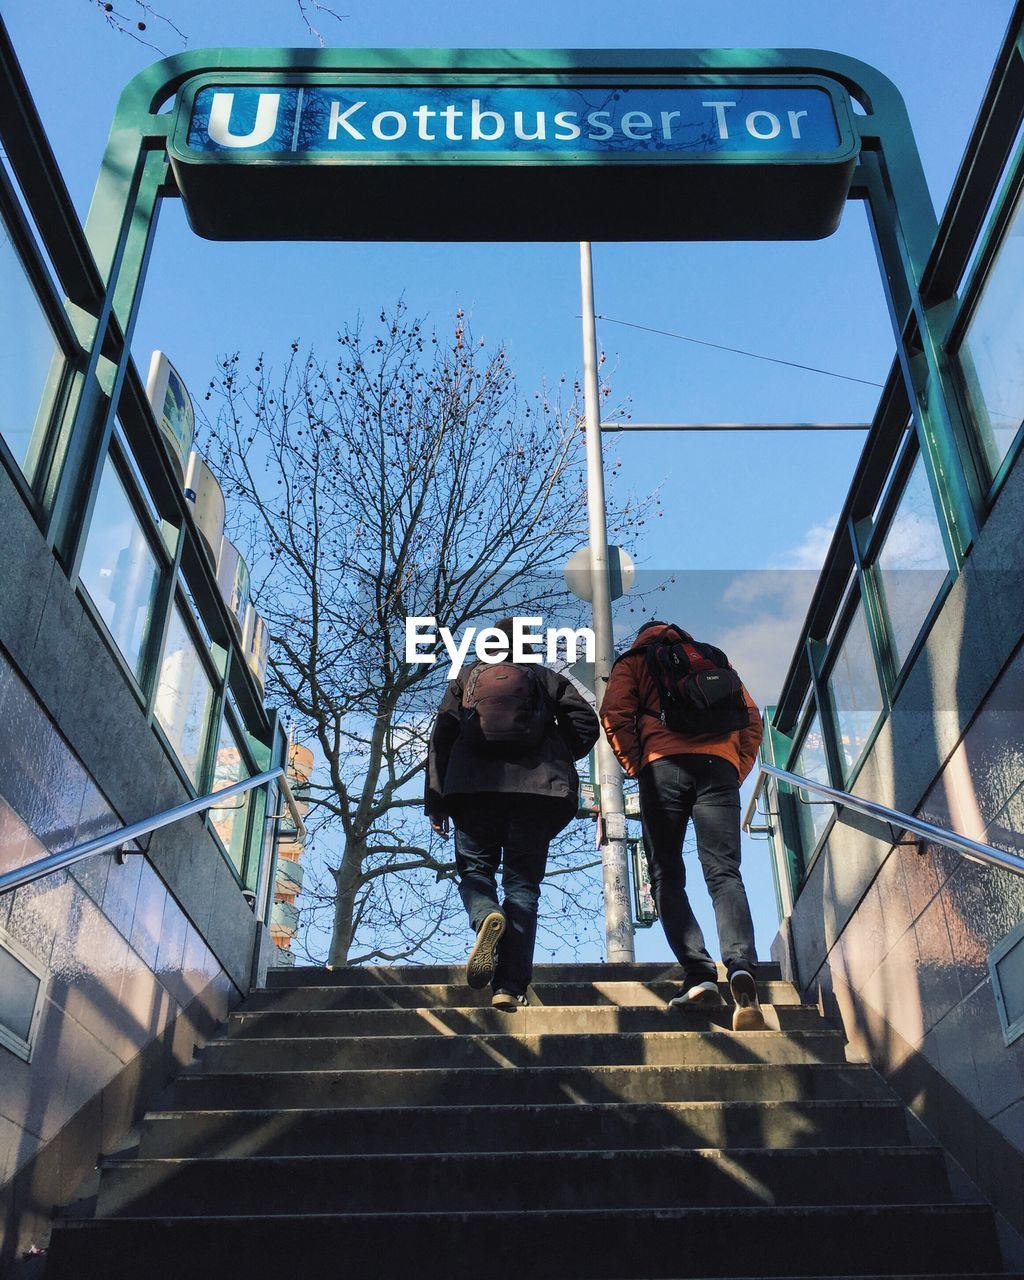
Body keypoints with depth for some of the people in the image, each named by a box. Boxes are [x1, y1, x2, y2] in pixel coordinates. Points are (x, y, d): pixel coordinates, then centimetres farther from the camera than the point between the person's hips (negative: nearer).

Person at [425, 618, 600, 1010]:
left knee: (475, 868, 11)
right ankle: (510, 986, -7)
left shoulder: (465, 678, 17)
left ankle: (486, 918, -26)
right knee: (522, 881, 3)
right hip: (536, 790, 0)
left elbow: (441, 738, 8)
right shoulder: (545, 679, 17)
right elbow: (586, 724, 7)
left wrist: (436, 802, 6)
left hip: (473, 787, 0)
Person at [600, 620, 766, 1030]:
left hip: (663, 765, -2)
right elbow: (750, 716, 17)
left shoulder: (634, 661, 21)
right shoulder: (715, 658, 29)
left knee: (667, 876, 3)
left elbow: (615, 713, 2)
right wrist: (738, 769, 14)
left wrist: (636, 766, 5)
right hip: (720, 765, 2)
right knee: (724, 873, -5)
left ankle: (699, 975, -12)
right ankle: (740, 965, -28)